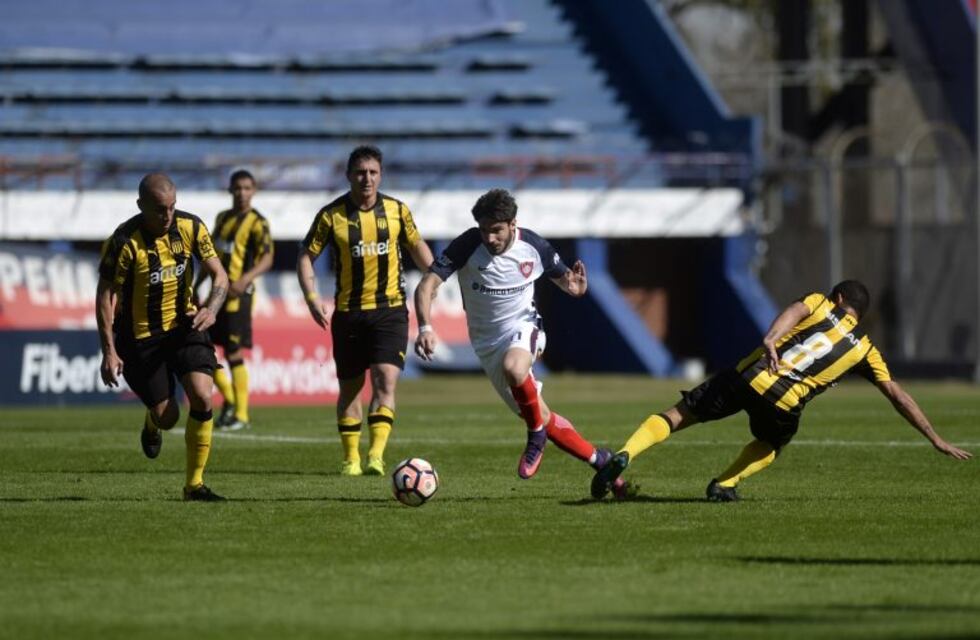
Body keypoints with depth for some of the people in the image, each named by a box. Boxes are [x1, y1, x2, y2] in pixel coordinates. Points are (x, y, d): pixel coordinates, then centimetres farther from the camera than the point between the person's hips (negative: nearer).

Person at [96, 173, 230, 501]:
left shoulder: (190, 227, -9)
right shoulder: (124, 242, -21)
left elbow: (219, 275, -1)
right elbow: (105, 296, -14)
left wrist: (211, 309, -22)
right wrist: (109, 351, -19)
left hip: (184, 326, 3)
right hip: (140, 335, -3)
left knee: (202, 397, -17)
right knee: (167, 417, -1)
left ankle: (195, 484, -4)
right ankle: (151, 423, 41)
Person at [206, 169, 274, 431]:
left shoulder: (257, 223, -7)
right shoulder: (222, 218, 15)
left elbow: (267, 259, -18)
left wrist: (246, 278, -34)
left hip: (237, 295, -7)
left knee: (233, 353, -7)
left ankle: (241, 414, 1)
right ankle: (229, 399, 21)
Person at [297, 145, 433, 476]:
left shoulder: (397, 210, 1)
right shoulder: (331, 215, -5)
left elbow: (416, 245, 17)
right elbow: (306, 255, 1)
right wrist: (312, 297, -11)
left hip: (390, 309, 0)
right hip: (348, 312, 0)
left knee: (386, 380, -15)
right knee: (350, 387, 7)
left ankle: (376, 455, -21)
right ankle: (351, 458, 19)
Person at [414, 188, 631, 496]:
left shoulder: (533, 246, -14)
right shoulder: (468, 245, -19)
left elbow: (564, 279, 4)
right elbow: (427, 286, -23)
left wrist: (574, 286, -21)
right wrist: (425, 328, -40)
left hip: (523, 326, -2)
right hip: (487, 341, 2)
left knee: (513, 367, -39)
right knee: (543, 419, 4)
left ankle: (536, 435, -15)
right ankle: (600, 460, 22)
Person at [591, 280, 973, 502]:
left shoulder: (821, 304, 20)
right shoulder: (865, 351, 20)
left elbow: (795, 310, -5)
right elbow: (899, 397, 21)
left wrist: (771, 338, -24)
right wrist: (936, 440, 29)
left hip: (747, 376, 0)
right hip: (782, 404, 0)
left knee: (677, 416, 8)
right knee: (771, 446, 34)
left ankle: (625, 456, -14)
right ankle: (725, 484, 12)